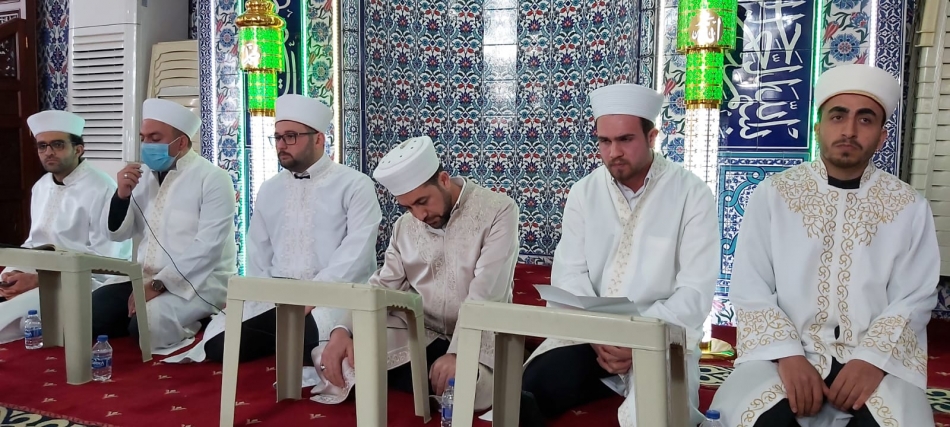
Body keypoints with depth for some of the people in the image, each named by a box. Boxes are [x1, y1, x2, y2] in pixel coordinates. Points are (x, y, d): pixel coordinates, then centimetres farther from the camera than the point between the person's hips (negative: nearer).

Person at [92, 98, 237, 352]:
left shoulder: (213, 179, -10)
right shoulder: (144, 175, 10)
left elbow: (207, 247, -18)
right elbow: (118, 234, 13)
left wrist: (158, 284, -21)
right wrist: (122, 195, -6)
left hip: (199, 284, -7)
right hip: (146, 279, 7)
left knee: (144, 324, -29)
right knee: (91, 311, -13)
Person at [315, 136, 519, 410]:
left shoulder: (498, 211, -9)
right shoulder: (404, 226, 9)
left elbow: (486, 292, -18)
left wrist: (456, 353, -27)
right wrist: (343, 331, -13)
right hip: (420, 335, 5)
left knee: (473, 391, -37)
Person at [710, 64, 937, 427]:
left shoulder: (910, 208, 6)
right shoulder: (772, 194, 2)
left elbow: (913, 301, 2)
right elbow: (750, 291, -2)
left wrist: (873, 360, -15)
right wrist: (788, 355, -16)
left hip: (876, 358, 1)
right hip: (787, 352, -1)